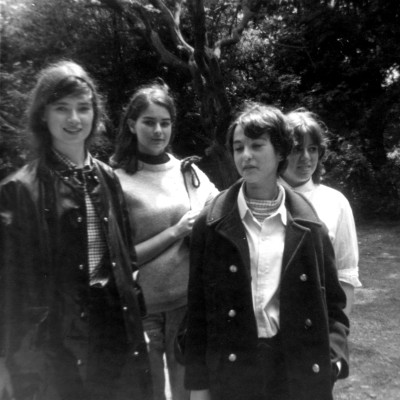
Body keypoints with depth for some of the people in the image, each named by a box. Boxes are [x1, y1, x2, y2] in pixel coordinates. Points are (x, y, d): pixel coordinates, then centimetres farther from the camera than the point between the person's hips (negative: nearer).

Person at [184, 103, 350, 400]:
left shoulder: (308, 225, -1)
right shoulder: (211, 223, -4)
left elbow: (332, 301, 6)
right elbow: (198, 306, -2)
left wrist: (333, 358, -7)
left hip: (300, 371, 1)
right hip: (230, 371, 0)